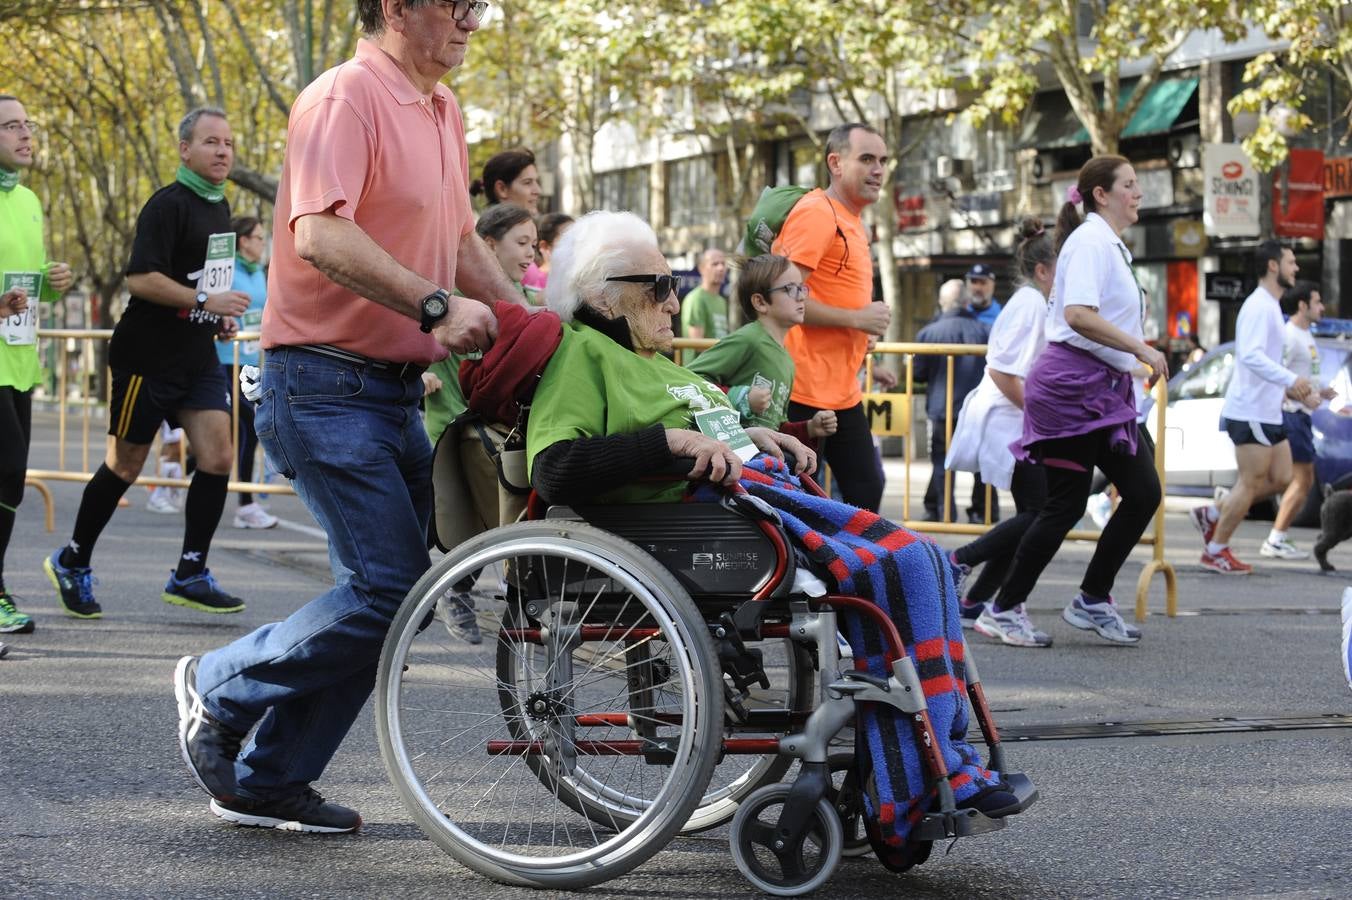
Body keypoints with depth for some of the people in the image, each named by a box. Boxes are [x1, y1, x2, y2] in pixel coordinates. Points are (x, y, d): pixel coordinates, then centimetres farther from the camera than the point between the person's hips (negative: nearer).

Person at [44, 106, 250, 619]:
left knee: (217, 457, -6)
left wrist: (218, 319, 12)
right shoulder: (168, 205, -14)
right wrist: (204, 301, -26)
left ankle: (189, 575, 0)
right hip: (147, 357, -7)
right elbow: (140, 279, -22)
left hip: (198, 356, 8)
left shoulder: (219, 207, 13)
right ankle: (72, 563, 20)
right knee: (125, 466, 2)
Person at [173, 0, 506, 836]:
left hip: (395, 387, 10)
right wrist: (435, 306, -30)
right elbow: (320, 236, -27)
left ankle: (268, 780, 18)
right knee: (389, 587, -13)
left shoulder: (443, 110, 16)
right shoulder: (346, 98, -14)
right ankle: (220, 688, 8)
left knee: (386, 591, 9)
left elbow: (459, 238, 28)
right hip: (327, 382, -9)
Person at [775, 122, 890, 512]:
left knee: (866, 489, 13)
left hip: (842, 390, 10)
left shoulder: (851, 220, 18)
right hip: (807, 389, -10)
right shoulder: (816, 213, -13)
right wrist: (857, 319, -17)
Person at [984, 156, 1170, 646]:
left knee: (1143, 493, 3)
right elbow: (1078, 314, -26)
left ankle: (1092, 600, 11)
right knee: (1065, 505, -6)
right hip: (1072, 385, -10)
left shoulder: (1110, 244, 18)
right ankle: (1004, 608, 5)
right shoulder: (1090, 241, -13)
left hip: (1102, 390, 10)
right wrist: (1141, 349, -25)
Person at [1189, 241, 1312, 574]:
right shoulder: (1259, 306, -15)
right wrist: (1290, 379, -35)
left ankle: (1212, 514, 16)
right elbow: (1250, 355, -28)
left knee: (1281, 478, 10)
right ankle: (1216, 551, 5)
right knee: (1251, 483, -4)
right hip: (1251, 411, -10)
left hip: (1268, 412, 10)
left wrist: (1289, 388, 18)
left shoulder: (1270, 307, 18)